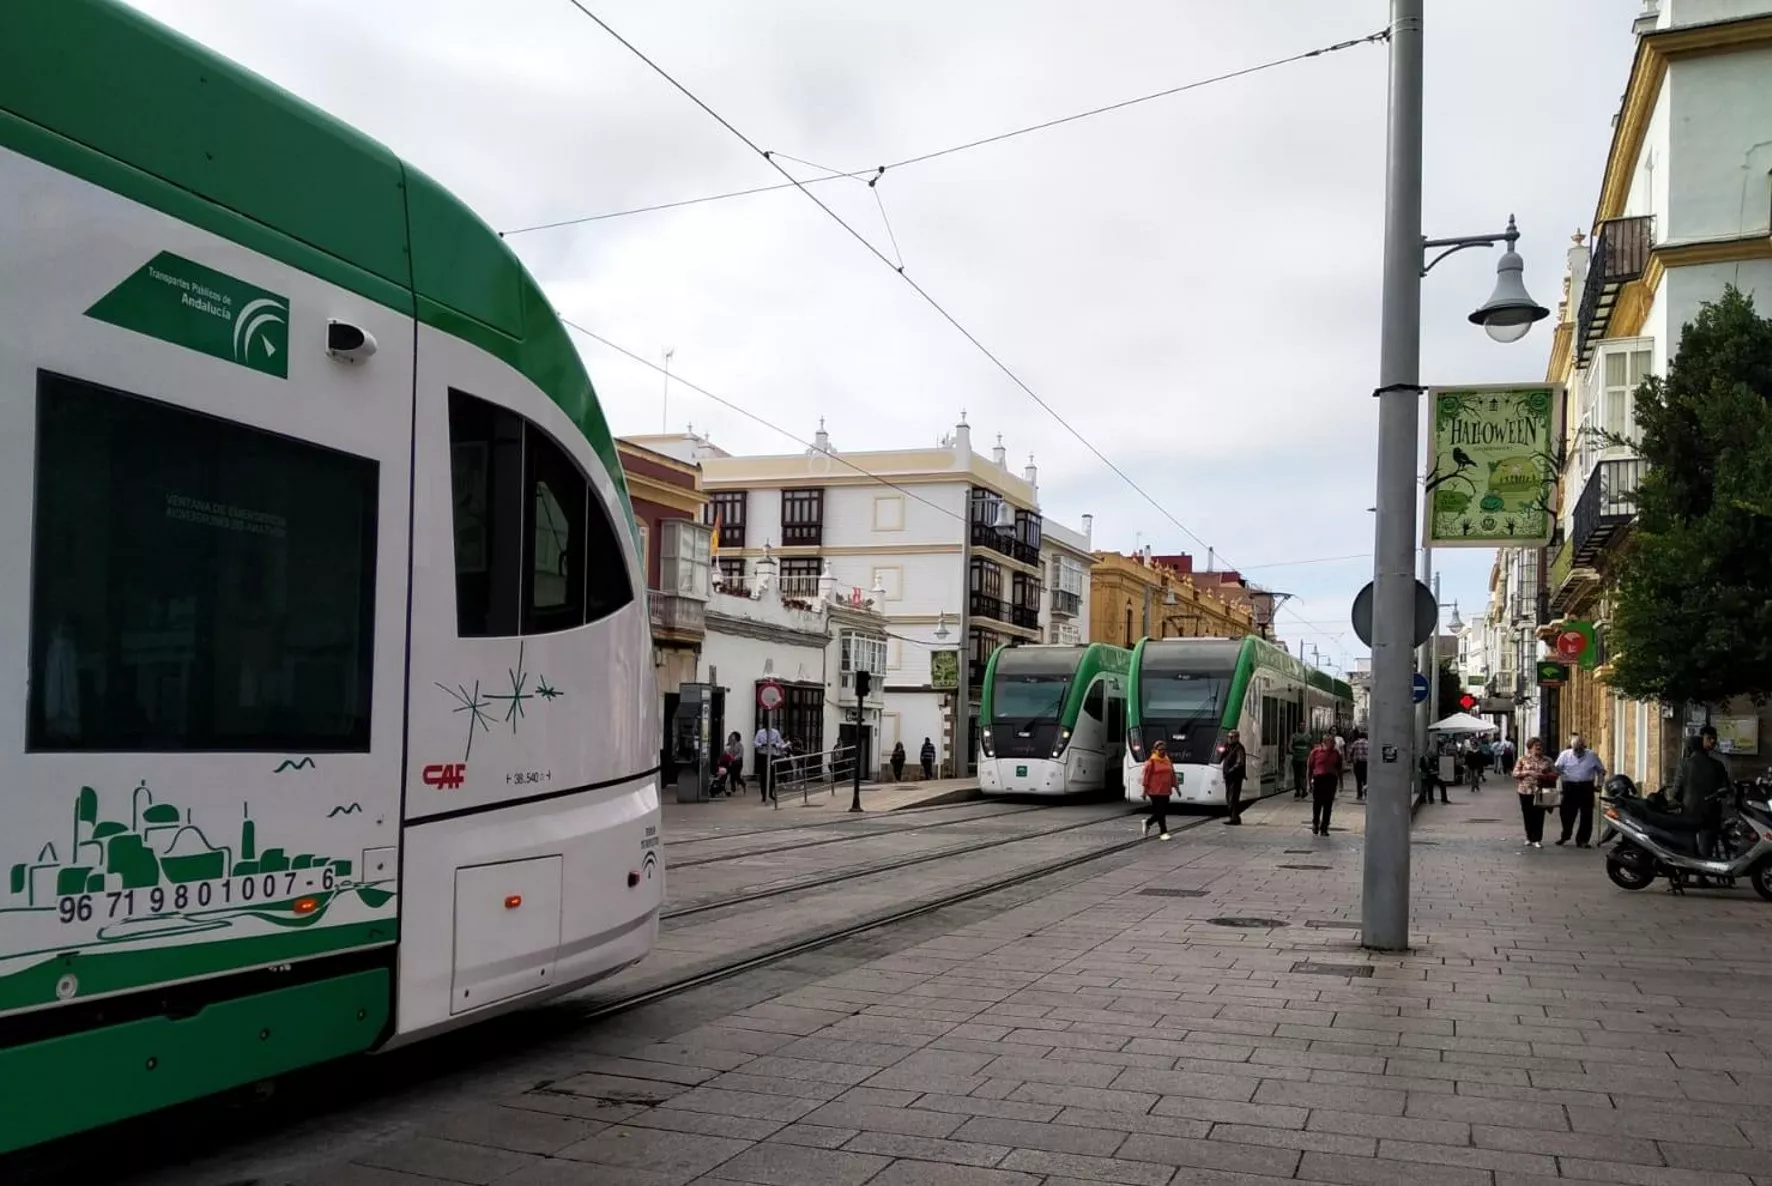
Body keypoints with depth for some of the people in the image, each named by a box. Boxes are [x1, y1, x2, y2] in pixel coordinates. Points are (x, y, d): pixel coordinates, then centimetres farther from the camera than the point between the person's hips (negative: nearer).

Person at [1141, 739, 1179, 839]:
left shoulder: (1168, 761, 12)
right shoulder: (1151, 761, -6)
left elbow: (1172, 775, 16)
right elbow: (1146, 776, -7)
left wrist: (1176, 787, 13)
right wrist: (1145, 790, -9)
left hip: (1165, 791, 6)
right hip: (1155, 791, -6)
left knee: (1164, 812, 7)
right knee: (1160, 812, -5)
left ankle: (1147, 823, 28)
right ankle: (1163, 832, 4)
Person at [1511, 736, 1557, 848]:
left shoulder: (1547, 761, 6)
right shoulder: (1523, 759, 4)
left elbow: (1554, 774, 5)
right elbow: (1515, 773, 2)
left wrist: (1543, 776, -13)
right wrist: (1527, 772, -14)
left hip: (1541, 791, 0)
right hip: (1526, 790, 0)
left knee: (1539, 815, -3)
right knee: (1528, 815, 5)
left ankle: (1537, 839, 4)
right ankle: (1530, 837, 19)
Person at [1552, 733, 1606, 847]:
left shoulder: (1592, 756, 2)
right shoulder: (1565, 755, 1)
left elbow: (1601, 771, 12)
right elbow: (1557, 769, 1)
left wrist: (1598, 784, 2)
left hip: (1586, 788, 0)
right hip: (1570, 787, 0)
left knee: (1586, 815, 2)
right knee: (1566, 812, 4)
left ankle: (1582, 840, 12)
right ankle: (1565, 836, 25)